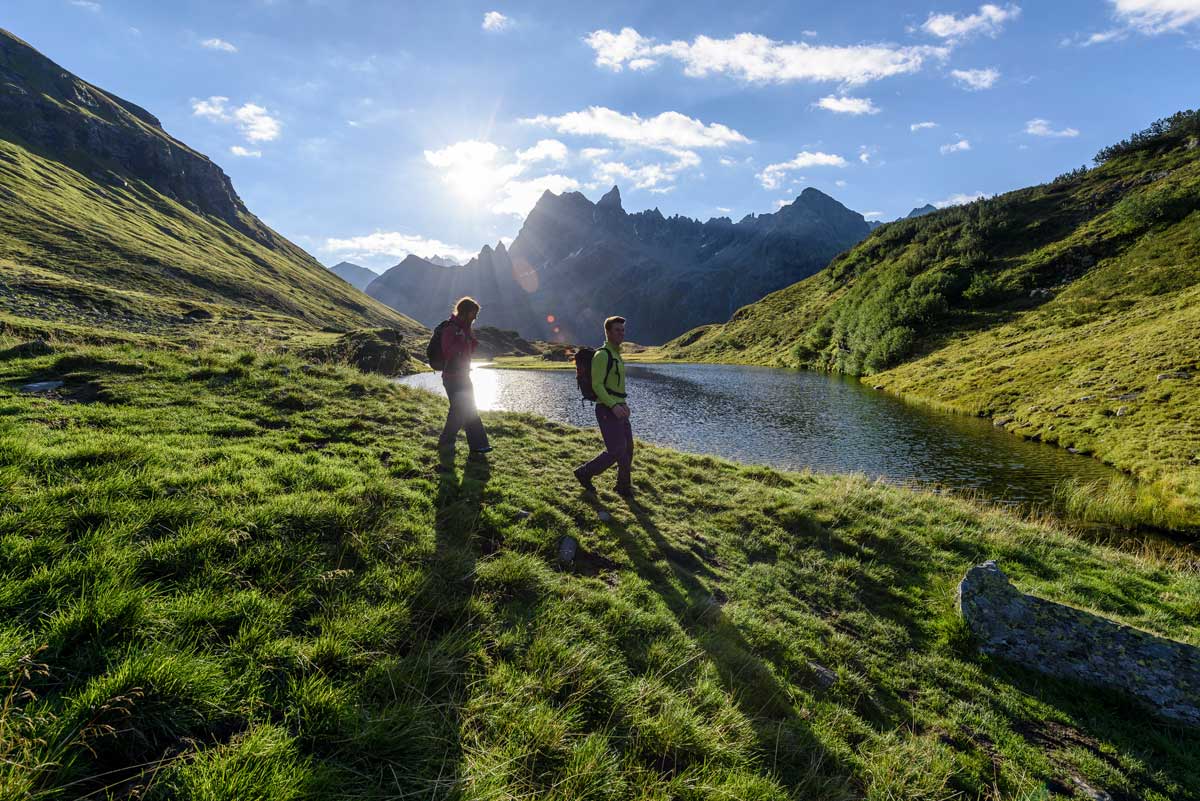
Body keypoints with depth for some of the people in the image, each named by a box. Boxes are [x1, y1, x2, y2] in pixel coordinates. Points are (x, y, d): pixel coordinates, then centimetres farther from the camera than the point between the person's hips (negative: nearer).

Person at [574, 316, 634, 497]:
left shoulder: (616, 355, 17)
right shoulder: (602, 355, -14)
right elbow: (596, 385, -21)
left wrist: (623, 404, 20)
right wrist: (614, 406, -28)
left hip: (618, 410, 9)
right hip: (607, 411, -9)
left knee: (627, 448, 11)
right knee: (616, 451, -9)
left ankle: (624, 487, 25)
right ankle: (585, 473, 10)